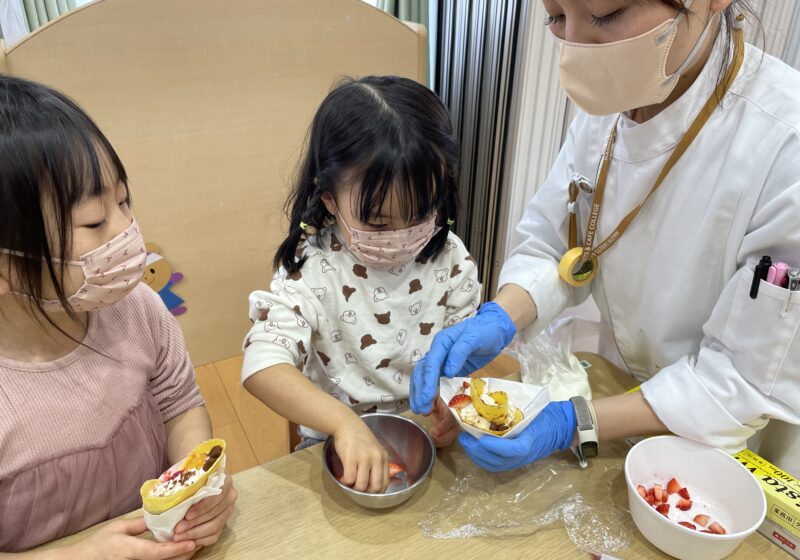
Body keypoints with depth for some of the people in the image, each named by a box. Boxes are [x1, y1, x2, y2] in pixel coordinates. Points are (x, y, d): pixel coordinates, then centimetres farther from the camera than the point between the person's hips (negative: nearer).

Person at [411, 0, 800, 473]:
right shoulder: (608, 104, -13)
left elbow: (754, 379, -25)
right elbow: (549, 247, -7)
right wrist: (498, 321, -27)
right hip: (620, 381, 4)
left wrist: (575, 426, -31)